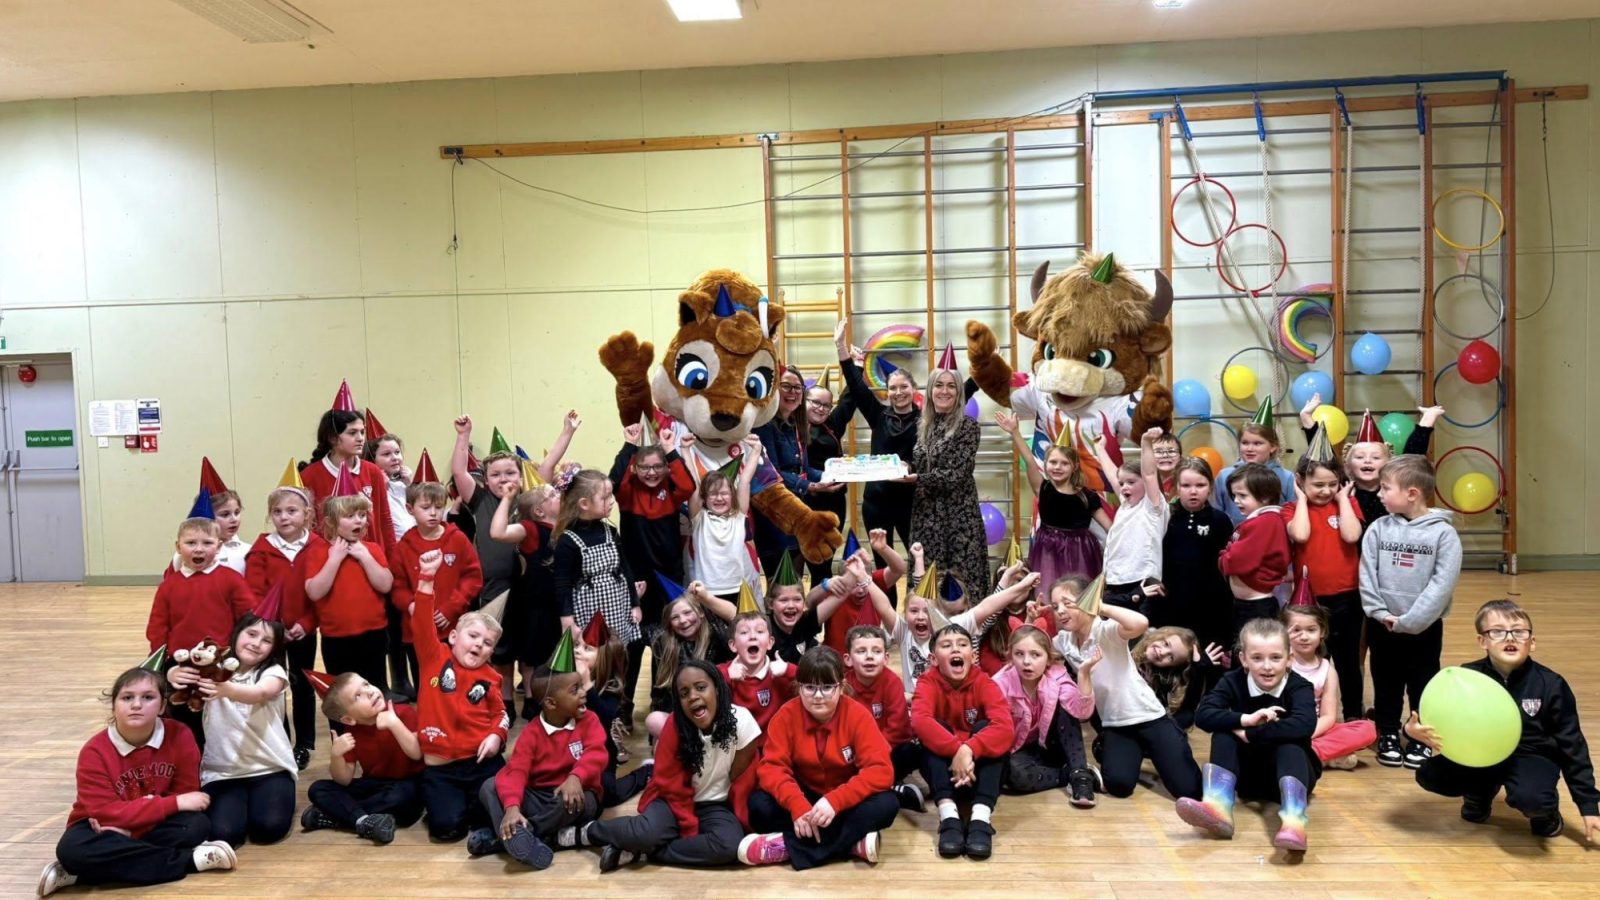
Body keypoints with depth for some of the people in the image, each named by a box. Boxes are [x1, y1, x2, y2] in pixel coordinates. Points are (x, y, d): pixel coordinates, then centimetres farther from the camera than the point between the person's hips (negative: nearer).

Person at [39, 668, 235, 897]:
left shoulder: (179, 737, -14)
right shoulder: (95, 752, -17)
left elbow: (184, 796, -11)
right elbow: (106, 812, -23)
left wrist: (129, 822, -24)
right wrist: (175, 804, -26)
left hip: (155, 827, 1)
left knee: (197, 825, -30)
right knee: (72, 848, -34)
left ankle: (81, 873, -24)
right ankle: (188, 859, -29)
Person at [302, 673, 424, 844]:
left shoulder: (404, 713, -12)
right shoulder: (351, 733, -2)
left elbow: (417, 753, -24)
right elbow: (344, 781, -5)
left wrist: (394, 723, -33)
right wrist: (335, 755, -24)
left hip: (406, 785, -4)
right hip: (373, 786, 4)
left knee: (402, 795, -39)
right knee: (317, 789, -10)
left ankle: (331, 814, -26)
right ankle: (364, 821, -31)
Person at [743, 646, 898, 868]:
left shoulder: (857, 715, -17)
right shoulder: (787, 715, -13)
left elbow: (881, 771, -24)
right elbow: (772, 766, -18)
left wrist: (835, 800, -37)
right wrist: (797, 805, -36)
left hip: (845, 802, -1)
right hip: (804, 797, 1)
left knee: (887, 804, -31)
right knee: (759, 804, -27)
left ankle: (787, 845, -29)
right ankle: (852, 843, -27)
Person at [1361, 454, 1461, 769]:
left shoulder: (1443, 533, -10)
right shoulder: (1378, 529, -1)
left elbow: (1443, 584, -15)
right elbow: (1366, 575, -2)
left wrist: (1409, 621, -19)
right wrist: (1379, 612, -13)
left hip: (1424, 627, -2)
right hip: (1381, 626, 2)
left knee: (1423, 687, 10)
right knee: (1386, 685, 13)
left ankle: (1422, 738, 26)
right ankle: (1388, 734, 28)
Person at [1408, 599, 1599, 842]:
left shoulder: (1551, 685, -13)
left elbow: (1572, 746, -4)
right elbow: (1435, 720, -5)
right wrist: (1414, 729, -32)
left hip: (1531, 758, -3)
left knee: (1530, 799, -35)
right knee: (1428, 775, -19)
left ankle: (1546, 810, 6)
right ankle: (1482, 791, 14)